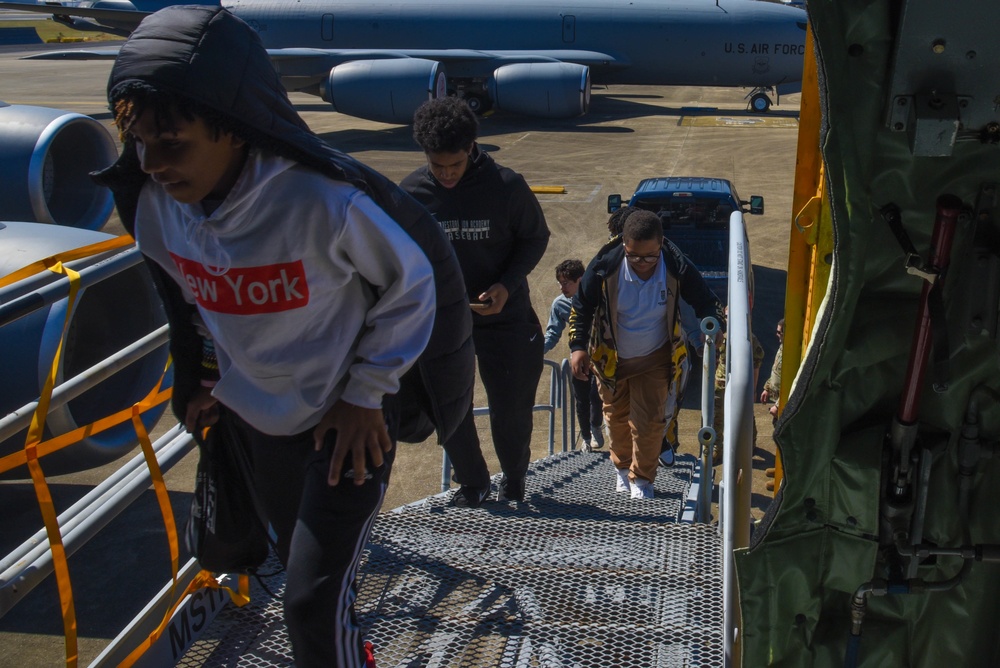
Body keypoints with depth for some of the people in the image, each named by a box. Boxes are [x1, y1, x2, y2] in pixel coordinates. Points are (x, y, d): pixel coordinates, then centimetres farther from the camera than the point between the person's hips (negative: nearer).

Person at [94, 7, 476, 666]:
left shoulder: (325, 200, -33)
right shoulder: (151, 204, -14)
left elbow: (413, 282, -16)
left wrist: (366, 392, -14)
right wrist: (209, 377, 10)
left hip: (348, 421, -6)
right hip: (254, 417, 6)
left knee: (315, 602, -8)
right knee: (298, 560, 25)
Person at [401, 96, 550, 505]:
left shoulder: (506, 186, -15)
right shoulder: (411, 192, -8)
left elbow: (535, 238, -2)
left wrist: (507, 285, -17)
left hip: (504, 316, -2)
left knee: (512, 407, 5)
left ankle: (513, 478, 32)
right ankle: (471, 482, 31)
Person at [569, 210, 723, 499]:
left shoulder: (677, 268, -24)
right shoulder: (604, 266, -25)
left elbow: (707, 302, -10)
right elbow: (581, 306, -10)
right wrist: (578, 346, -19)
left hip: (654, 359, -1)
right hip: (611, 357, 1)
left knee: (649, 421, -3)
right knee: (617, 417, 17)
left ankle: (642, 479, 18)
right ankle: (622, 468, 42)